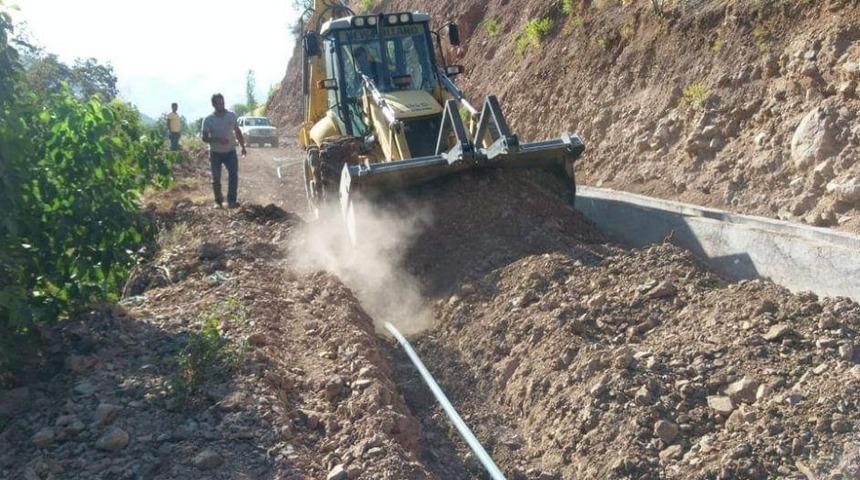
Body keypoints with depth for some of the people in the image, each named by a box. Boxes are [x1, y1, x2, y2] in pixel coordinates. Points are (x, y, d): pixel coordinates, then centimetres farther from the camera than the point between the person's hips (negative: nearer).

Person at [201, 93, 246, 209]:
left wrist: (243, 146, 9)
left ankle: (231, 201, -6)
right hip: (215, 153, -1)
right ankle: (218, 201, 20)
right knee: (216, 179, 6)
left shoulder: (231, 115, -1)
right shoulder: (208, 120, -8)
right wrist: (218, 139, -27)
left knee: (233, 176, -11)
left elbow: (237, 132, 10)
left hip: (230, 152, 1)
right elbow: (205, 138, -10)